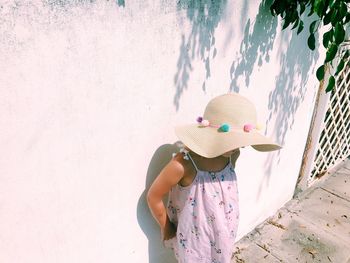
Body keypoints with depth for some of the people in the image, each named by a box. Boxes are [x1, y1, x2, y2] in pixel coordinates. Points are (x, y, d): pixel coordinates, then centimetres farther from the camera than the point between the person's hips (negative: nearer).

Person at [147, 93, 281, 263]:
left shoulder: (232, 155, -13)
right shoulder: (184, 164, -33)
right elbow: (153, 197, -19)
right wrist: (166, 228, -6)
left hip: (222, 234, 5)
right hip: (194, 240, -5)